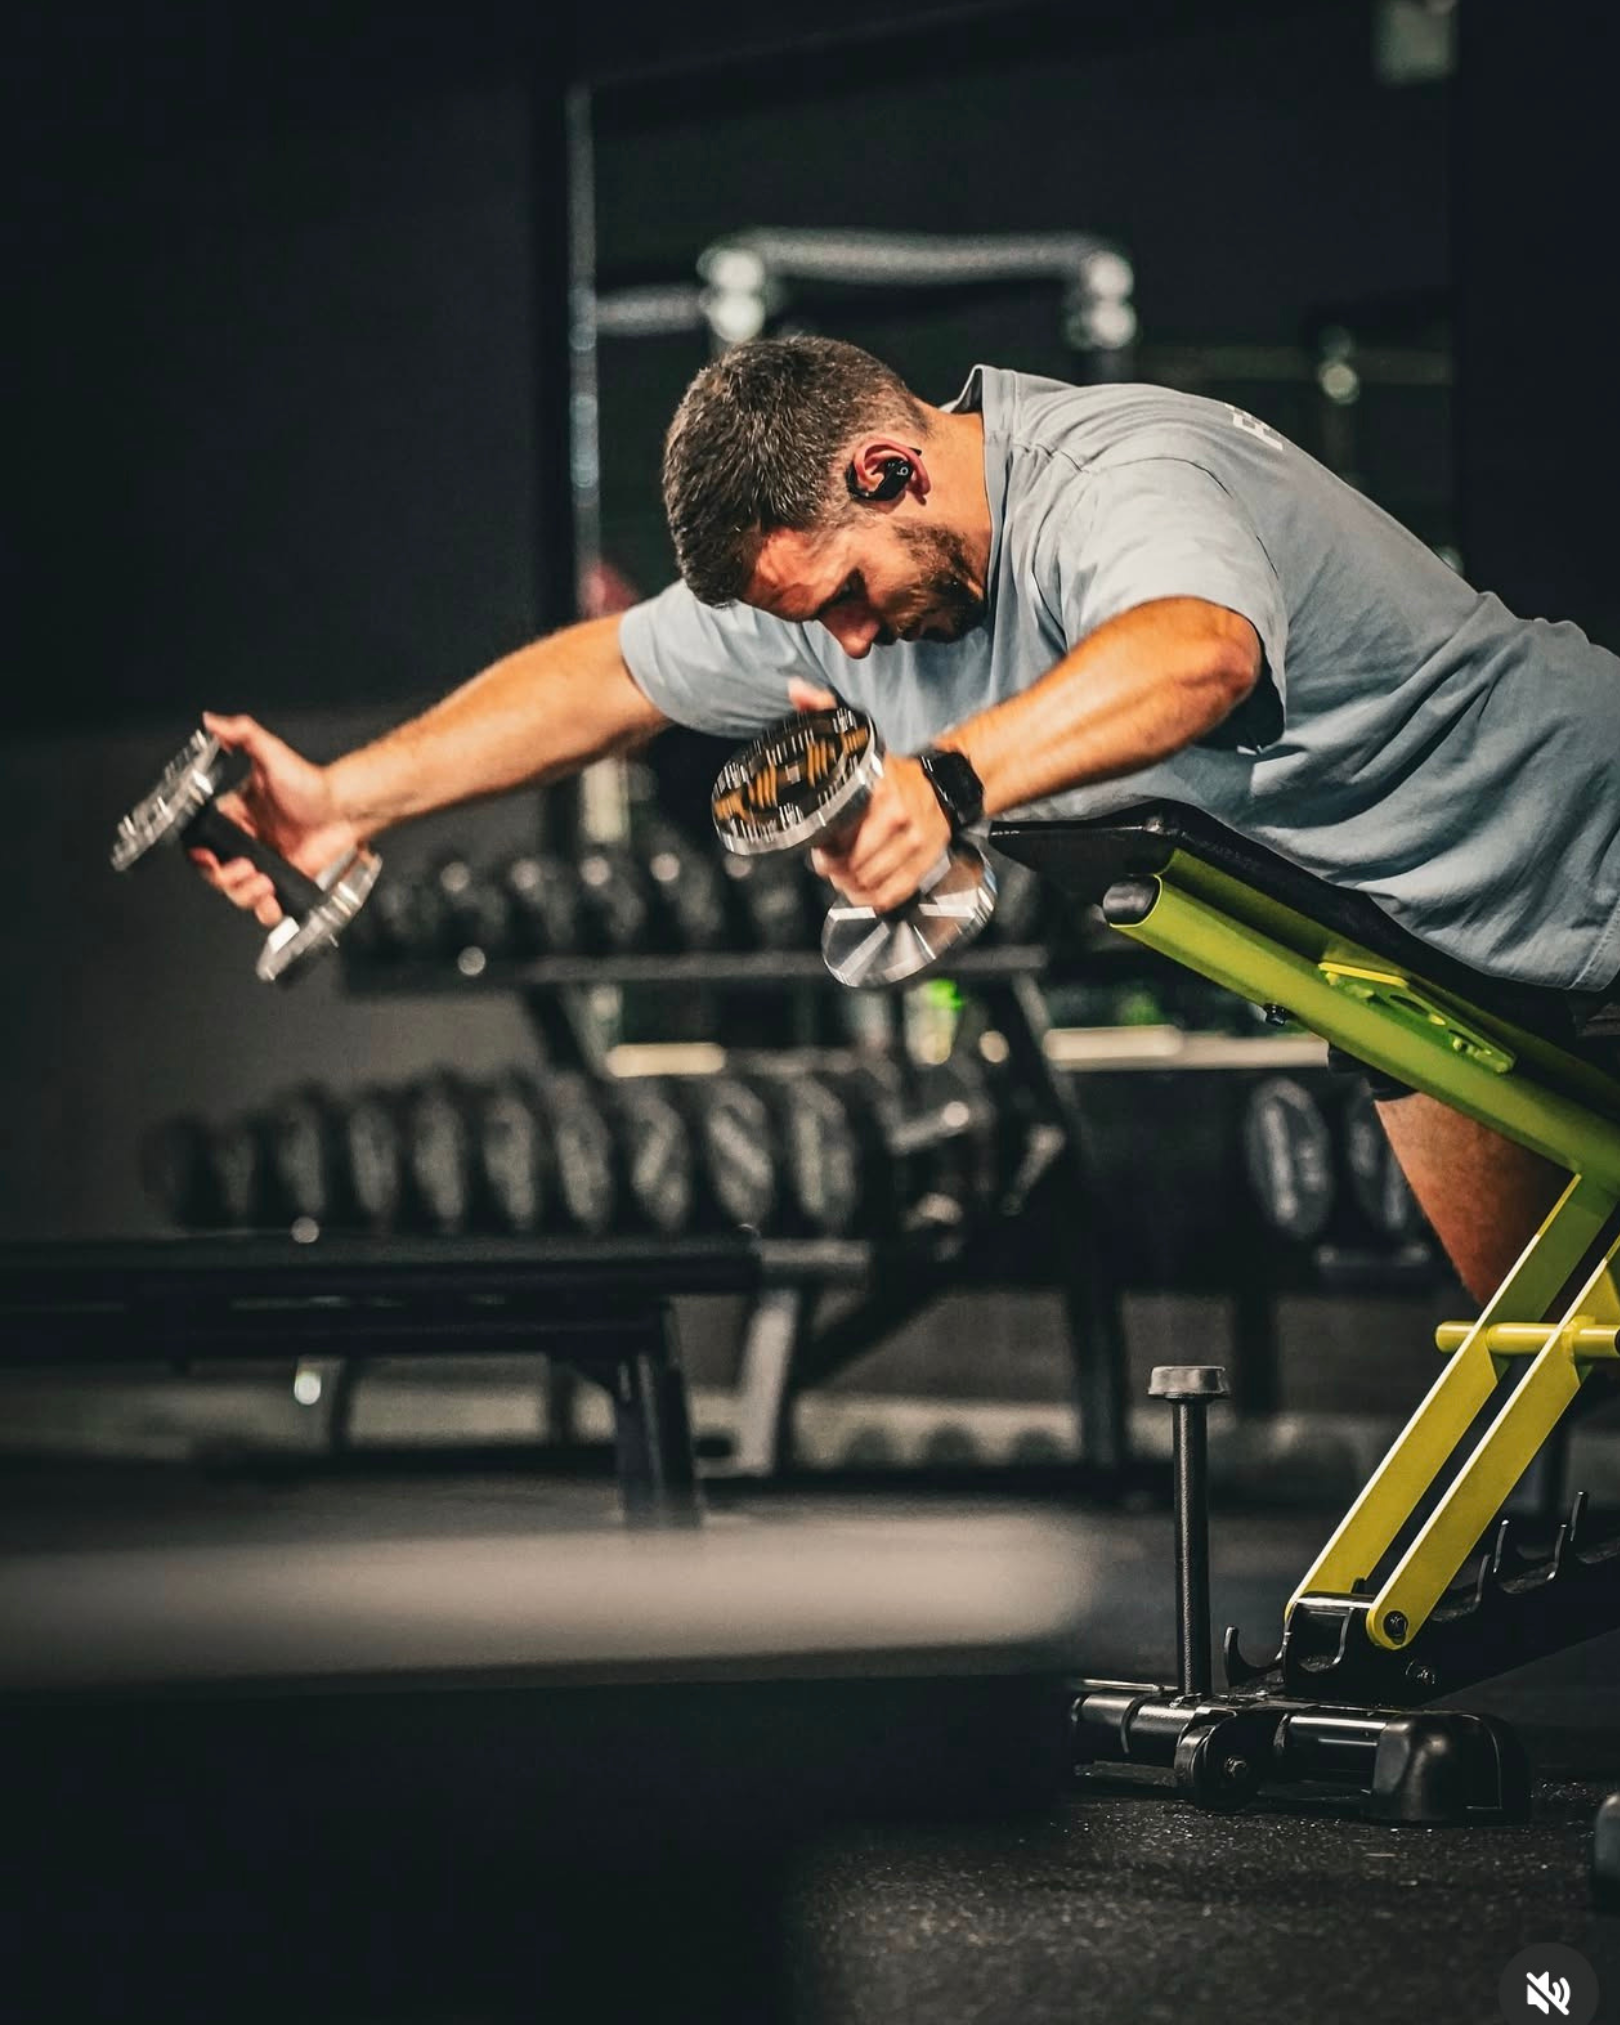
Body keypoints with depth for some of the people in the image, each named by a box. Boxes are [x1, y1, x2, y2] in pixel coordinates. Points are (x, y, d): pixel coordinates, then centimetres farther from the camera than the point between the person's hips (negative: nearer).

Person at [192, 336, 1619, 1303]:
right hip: (1394, 940, 7)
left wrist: (947, 780, -72)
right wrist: (346, 798, -10)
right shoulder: (823, 558, -8)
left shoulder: (1124, 479, -35)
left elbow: (1198, 651, -57)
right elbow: (611, 670, -1)